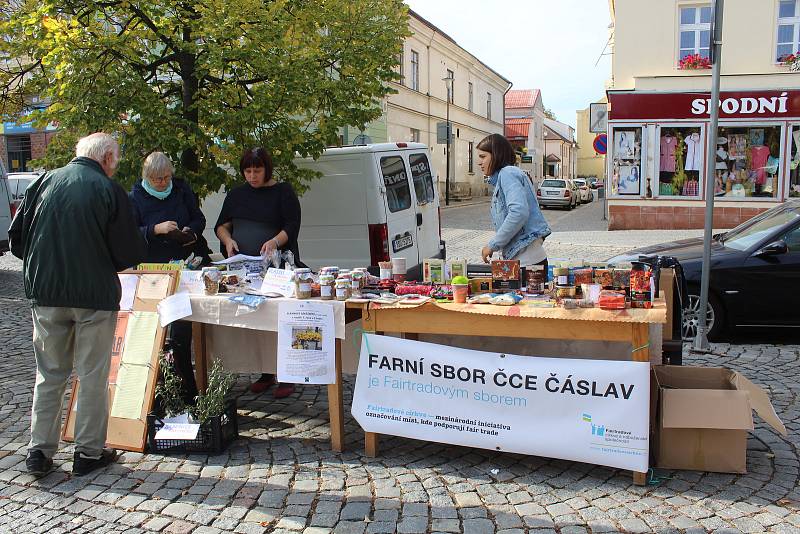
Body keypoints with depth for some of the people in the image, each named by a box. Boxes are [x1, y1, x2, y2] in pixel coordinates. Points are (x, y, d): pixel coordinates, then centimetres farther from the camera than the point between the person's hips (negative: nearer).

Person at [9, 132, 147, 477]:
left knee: (49, 374, 14)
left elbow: (16, 238, 6)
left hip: (45, 293, 4)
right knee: (93, 375, 7)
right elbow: (131, 253, -8)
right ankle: (89, 452, 15)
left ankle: (39, 451, 18)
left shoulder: (44, 183, 3)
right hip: (95, 294, -4)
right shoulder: (109, 190, -8)